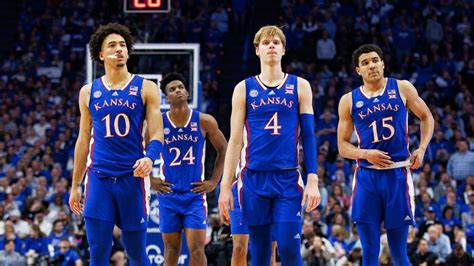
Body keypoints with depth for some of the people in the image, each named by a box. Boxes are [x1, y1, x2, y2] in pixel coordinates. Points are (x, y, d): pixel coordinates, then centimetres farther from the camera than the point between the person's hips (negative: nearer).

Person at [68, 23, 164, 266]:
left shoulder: (145, 88, 3)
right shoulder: (89, 92, 10)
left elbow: (156, 133, -2)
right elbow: (83, 140, 16)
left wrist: (150, 157, -24)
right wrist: (75, 186, 14)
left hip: (133, 177, -2)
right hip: (99, 179, 2)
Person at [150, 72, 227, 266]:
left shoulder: (204, 122, -3)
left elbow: (223, 149, 8)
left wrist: (214, 181, 2)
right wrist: (149, 180, 1)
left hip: (195, 194, -1)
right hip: (168, 195, 1)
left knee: (197, 250, -8)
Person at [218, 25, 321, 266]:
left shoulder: (299, 86, 7)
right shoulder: (244, 89, 8)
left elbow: (308, 136, 5)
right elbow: (235, 141, 8)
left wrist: (312, 181, -5)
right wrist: (225, 186, 2)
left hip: (288, 180, -1)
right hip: (254, 180, 1)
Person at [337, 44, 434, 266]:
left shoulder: (402, 89, 4)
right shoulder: (349, 101, 4)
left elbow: (426, 117, 16)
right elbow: (343, 146, 7)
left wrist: (422, 149, 1)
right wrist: (365, 154, -12)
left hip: (397, 174, -1)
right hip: (367, 178, 1)